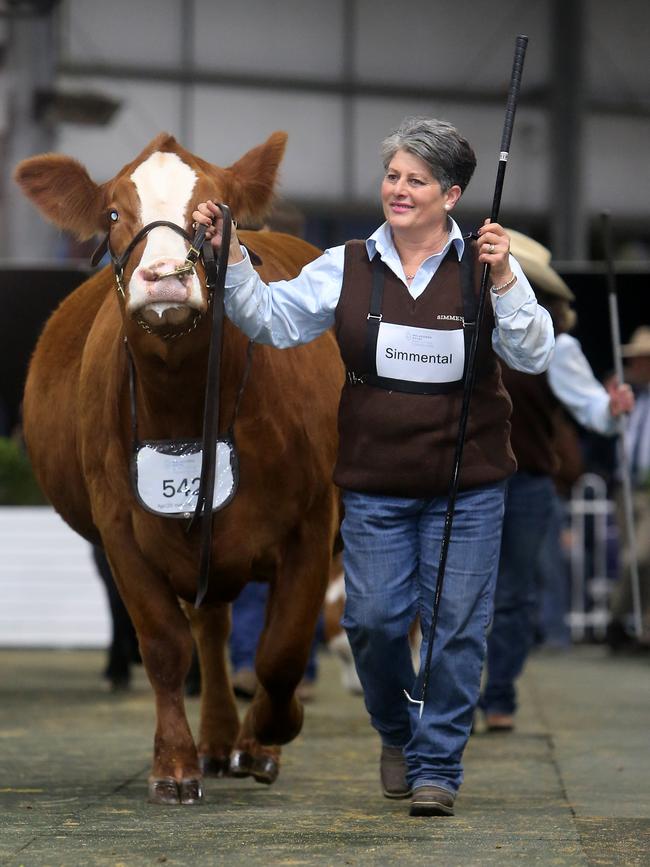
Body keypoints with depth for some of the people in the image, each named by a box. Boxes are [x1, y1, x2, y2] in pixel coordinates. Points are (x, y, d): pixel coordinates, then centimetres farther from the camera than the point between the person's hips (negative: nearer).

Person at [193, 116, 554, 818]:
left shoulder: (484, 268, -2)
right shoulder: (347, 268, 3)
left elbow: (534, 356, -8)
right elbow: (270, 319, -1)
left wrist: (504, 280, -22)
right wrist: (230, 256, -14)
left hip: (467, 485, -1)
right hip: (375, 485, 1)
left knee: (456, 624, 0)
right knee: (374, 619, 0)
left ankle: (437, 767, 12)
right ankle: (397, 734, 28)